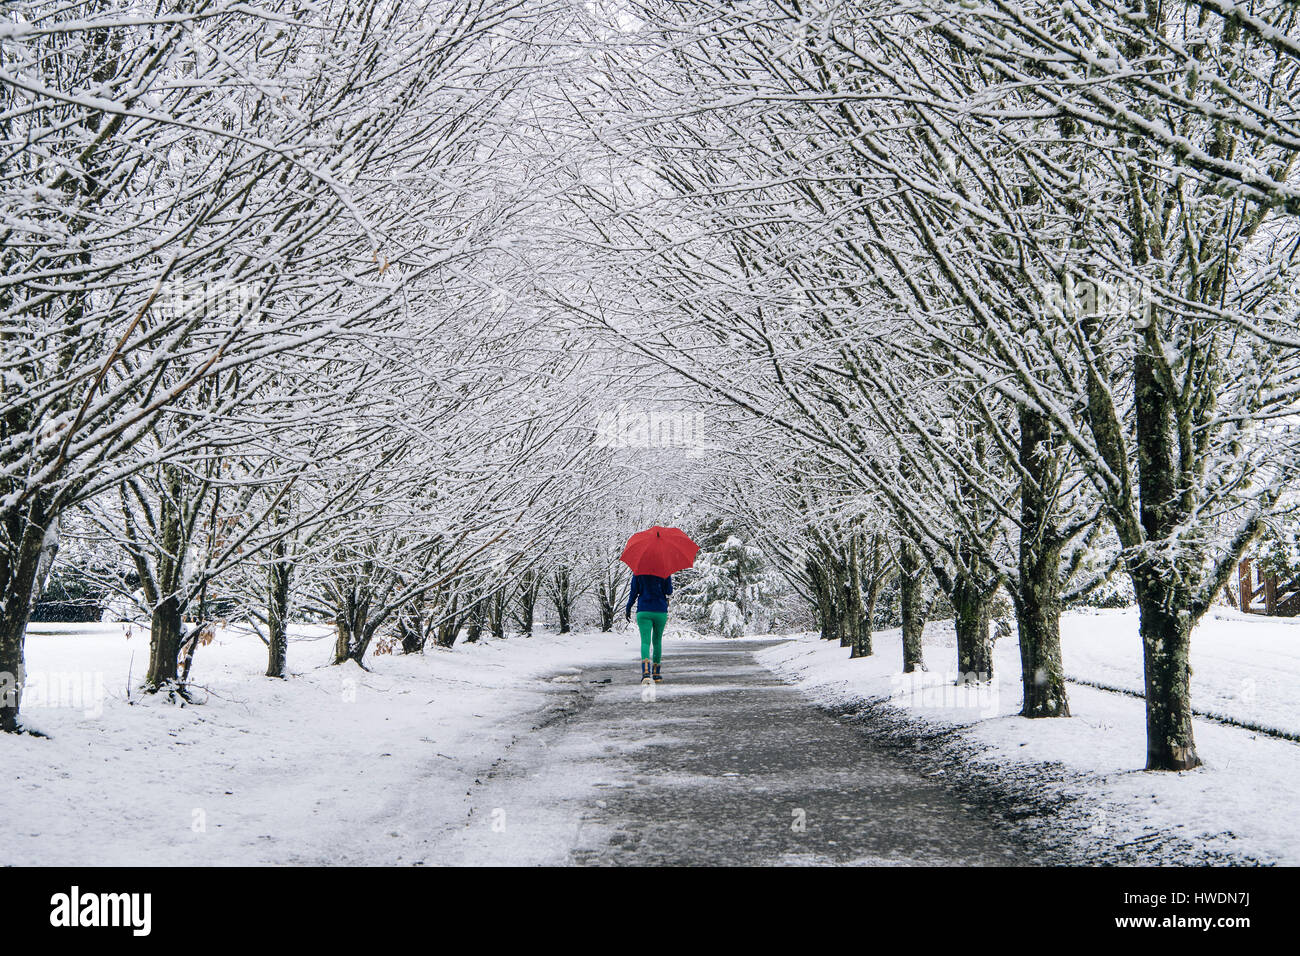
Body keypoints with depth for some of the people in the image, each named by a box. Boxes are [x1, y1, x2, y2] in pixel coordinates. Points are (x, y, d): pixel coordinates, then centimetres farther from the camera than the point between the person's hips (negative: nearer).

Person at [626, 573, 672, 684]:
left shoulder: (638, 572, -1)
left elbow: (634, 592, -1)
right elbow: (669, 591, 0)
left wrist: (628, 609, 10)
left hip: (643, 611, -1)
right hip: (660, 611, 1)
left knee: (645, 641, -8)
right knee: (657, 641, 17)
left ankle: (646, 671, -32)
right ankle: (656, 673, 21)